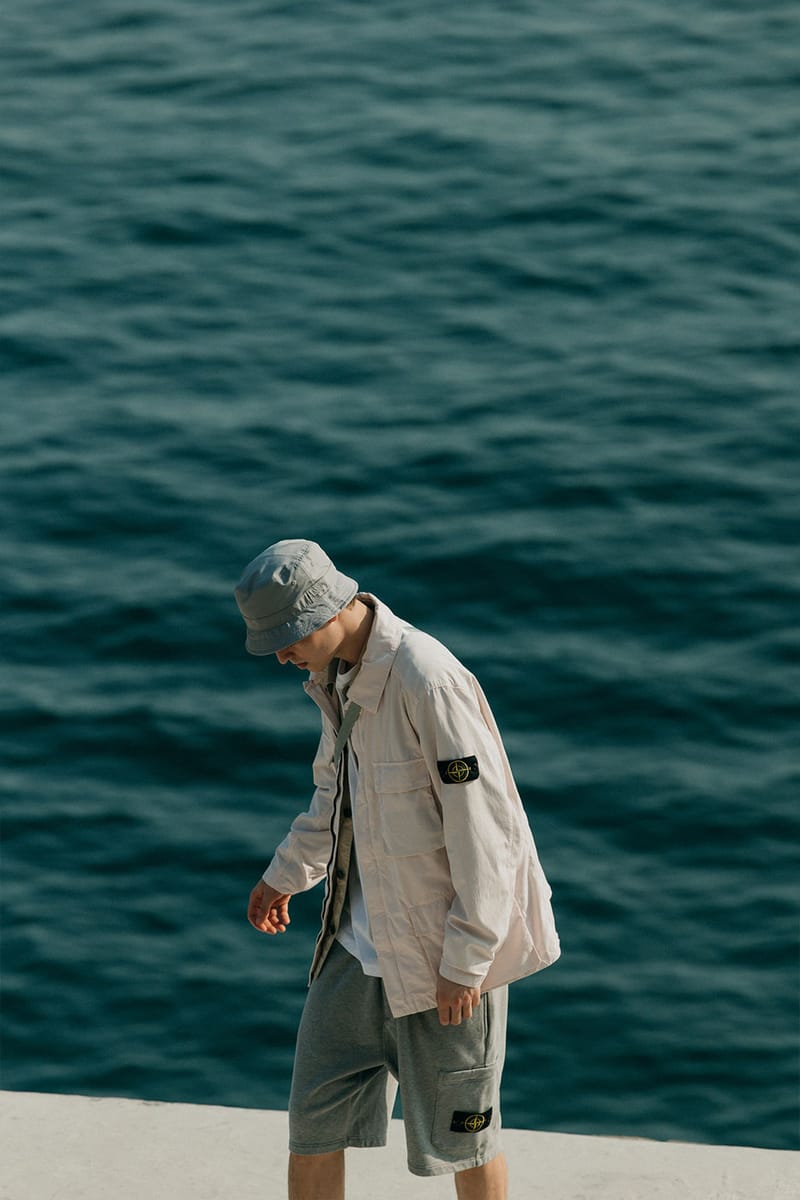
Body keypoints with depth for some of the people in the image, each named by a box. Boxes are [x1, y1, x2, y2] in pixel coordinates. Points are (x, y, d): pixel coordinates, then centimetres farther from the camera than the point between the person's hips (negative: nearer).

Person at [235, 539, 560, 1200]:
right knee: (315, 1118, 10)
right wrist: (287, 873, 28)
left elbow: (485, 829, -23)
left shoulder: (428, 681, -25)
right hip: (360, 934, 8)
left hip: (443, 946, -8)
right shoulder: (339, 670, 4)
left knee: (457, 1136, 7)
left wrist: (464, 963, -21)